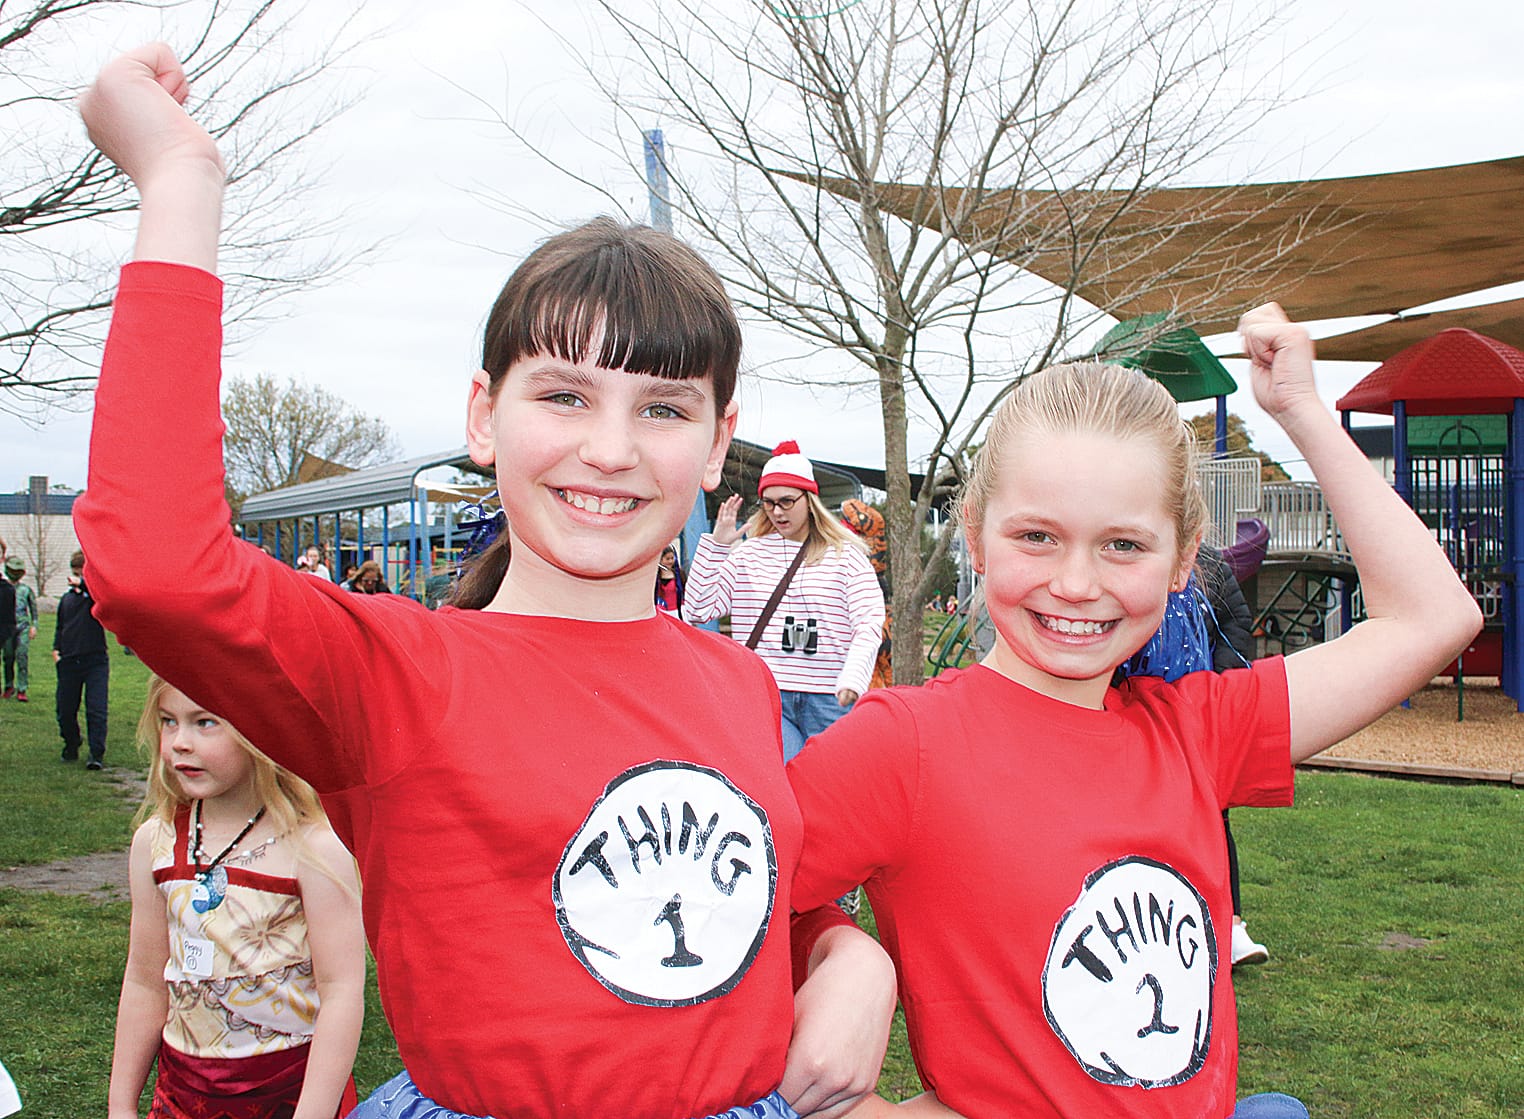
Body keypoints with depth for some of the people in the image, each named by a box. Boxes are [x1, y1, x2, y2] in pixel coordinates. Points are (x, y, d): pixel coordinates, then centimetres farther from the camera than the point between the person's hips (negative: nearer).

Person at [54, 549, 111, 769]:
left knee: (96, 709, -10)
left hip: (96, 661, -5)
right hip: (69, 661, 5)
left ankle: (97, 754, -8)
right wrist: (56, 648, 10)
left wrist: (82, 584, -26)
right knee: (65, 709, 10)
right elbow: (60, 627, 23)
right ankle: (71, 746, 31)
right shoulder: (66, 598, 14)